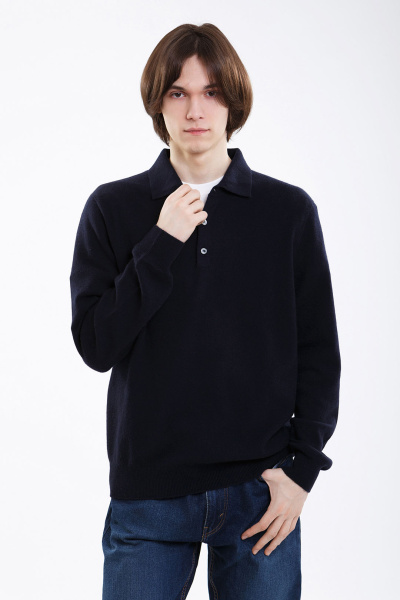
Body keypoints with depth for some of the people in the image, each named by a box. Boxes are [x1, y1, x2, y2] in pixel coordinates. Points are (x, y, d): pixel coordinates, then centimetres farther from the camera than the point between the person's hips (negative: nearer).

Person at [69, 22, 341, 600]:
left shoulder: (290, 211, 3)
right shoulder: (112, 208, 3)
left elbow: (320, 352, 5)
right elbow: (96, 345, -5)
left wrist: (301, 469, -3)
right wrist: (163, 243, -12)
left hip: (261, 491, 0)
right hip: (148, 494, 0)